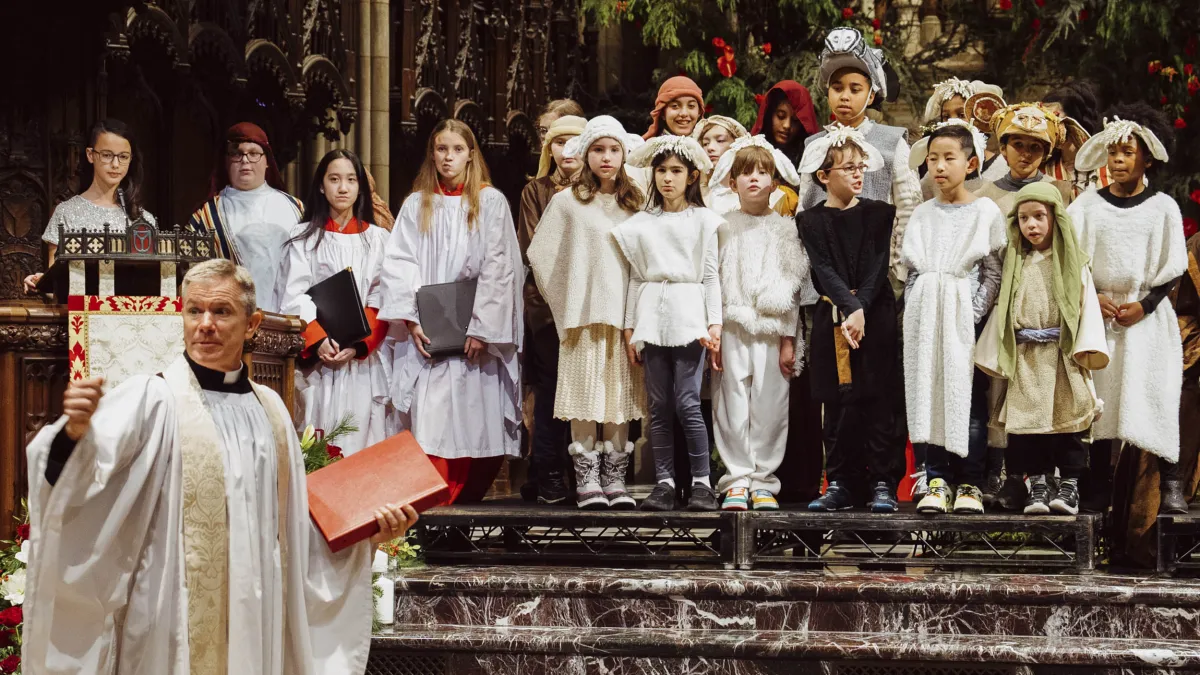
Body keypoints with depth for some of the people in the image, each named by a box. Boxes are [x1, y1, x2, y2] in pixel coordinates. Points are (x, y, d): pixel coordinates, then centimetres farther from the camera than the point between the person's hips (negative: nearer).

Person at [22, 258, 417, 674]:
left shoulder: (269, 407, 10)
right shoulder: (152, 399, -8)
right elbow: (78, 479, -24)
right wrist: (76, 432, -44)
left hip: (259, 614, 5)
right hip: (175, 619, -5)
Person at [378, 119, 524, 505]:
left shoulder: (490, 203, 6)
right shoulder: (416, 205, 13)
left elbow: (498, 268, -2)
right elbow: (399, 265, 5)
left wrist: (481, 327, -11)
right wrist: (410, 320, -9)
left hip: (475, 332, -1)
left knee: (472, 413, -5)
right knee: (428, 415, -8)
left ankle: (462, 496, 2)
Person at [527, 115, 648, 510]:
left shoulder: (635, 204, 11)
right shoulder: (567, 202, 1)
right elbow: (540, 255, 3)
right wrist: (563, 300, 5)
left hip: (625, 313, 3)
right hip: (584, 314, -3)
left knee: (621, 396, 2)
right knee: (585, 394, -4)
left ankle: (615, 480, 7)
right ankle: (587, 481, 0)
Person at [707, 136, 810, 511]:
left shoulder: (784, 228, 8)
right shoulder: (723, 227, 8)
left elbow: (792, 285, 7)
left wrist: (789, 338, 2)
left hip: (772, 327, 0)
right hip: (732, 327, 0)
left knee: (769, 404, -1)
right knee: (733, 403, -3)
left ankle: (763, 480, 6)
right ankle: (736, 480, 2)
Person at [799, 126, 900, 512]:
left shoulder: (880, 214, 6)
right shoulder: (811, 221, 5)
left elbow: (878, 266, -3)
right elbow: (824, 271, -5)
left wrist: (861, 311, -16)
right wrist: (848, 308, -19)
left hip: (876, 316, -1)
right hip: (833, 319, 1)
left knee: (875, 400, -2)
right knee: (838, 402, 3)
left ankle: (883, 484, 0)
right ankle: (840, 485, 8)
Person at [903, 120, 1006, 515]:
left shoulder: (986, 212, 1)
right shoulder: (922, 215, 12)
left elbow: (994, 272, -3)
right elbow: (910, 269, 14)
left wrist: (974, 314, -11)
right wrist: (916, 311, 1)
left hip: (966, 315, -3)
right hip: (926, 316, 3)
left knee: (969, 396, -2)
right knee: (929, 393, 1)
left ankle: (970, 483, 2)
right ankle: (937, 479, 5)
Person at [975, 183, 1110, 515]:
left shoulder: (1073, 263, 3)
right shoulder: (1016, 265, 12)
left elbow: (1088, 304, -2)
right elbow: (1002, 308, 11)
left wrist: (1087, 349, -11)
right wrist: (995, 355, 6)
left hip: (1063, 356, -3)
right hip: (1025, 359, 3)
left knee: (1067, 419, -3)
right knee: (1027, 421, 0)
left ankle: (1069, 485, 2)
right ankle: (1038, 485, 6)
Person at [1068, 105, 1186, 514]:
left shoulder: (1162, 208, 2)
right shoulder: (1088, 205, 5)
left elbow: (1172, 269, 1)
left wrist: (1144, 304, -10)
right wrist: (1092, 297, -10)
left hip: (1148, 316, -1)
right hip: (1098, 313, 1)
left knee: (1155, 398, -5)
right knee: (1099, 397, 0)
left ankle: (1170, 483, 0)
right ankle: (1099, 488, 6)